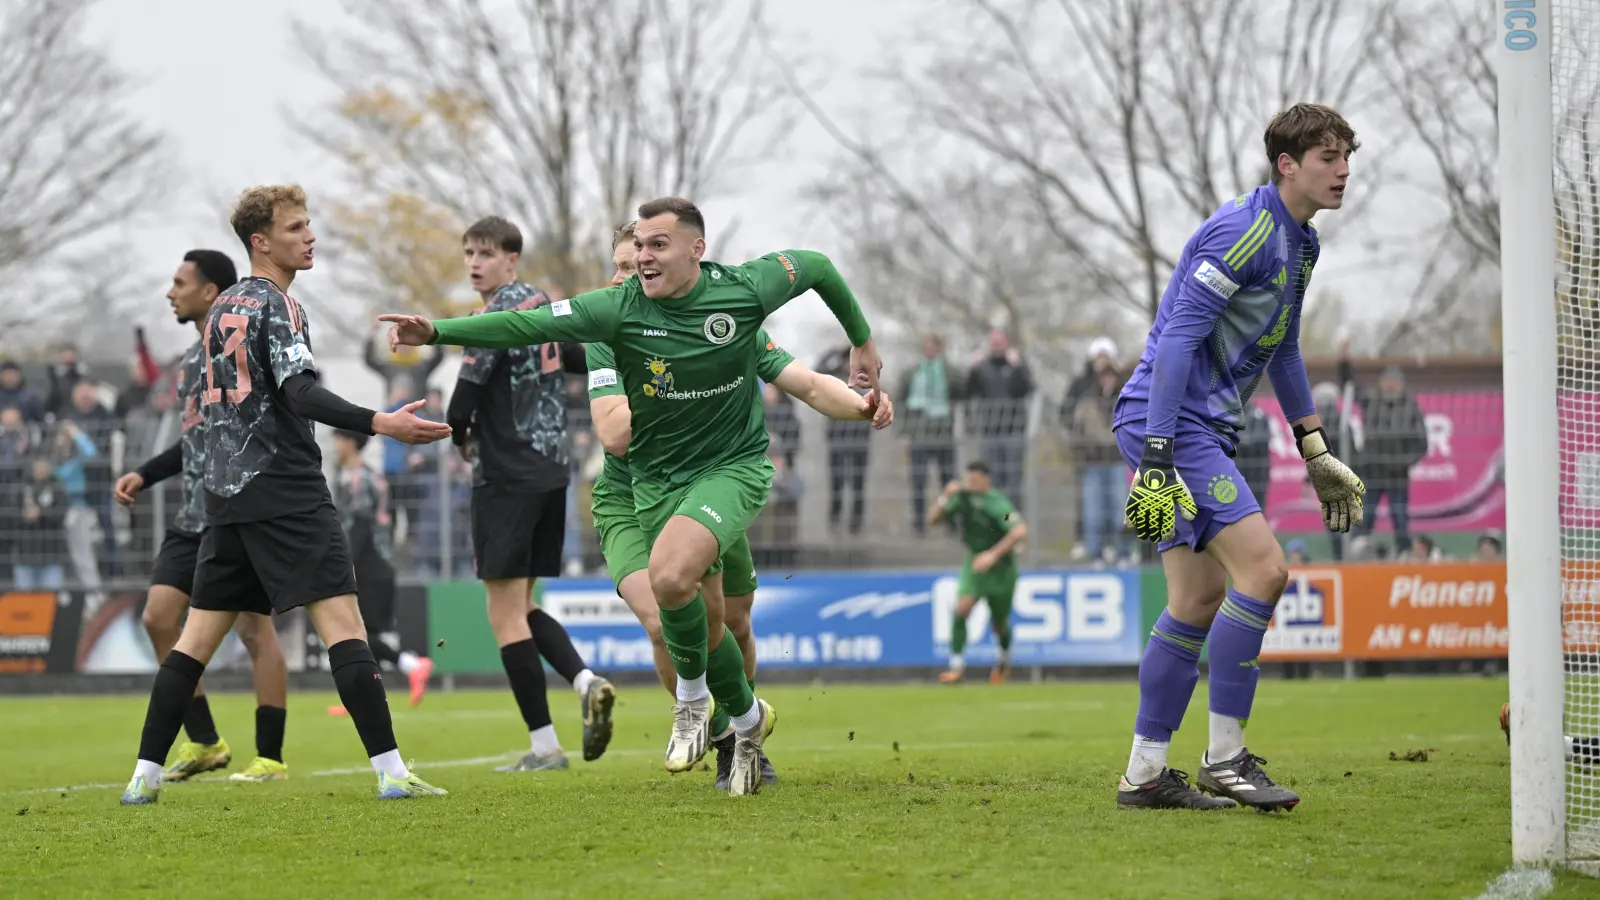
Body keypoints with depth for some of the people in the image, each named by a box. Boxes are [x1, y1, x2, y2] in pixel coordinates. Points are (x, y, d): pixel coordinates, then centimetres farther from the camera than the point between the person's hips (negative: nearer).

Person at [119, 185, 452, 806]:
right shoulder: (276, 306, -8)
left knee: (198, 636, 10)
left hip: (226, 494, 8)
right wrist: (380, 423, -32)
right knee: (341, 621, -11)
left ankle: (144, 777, 8)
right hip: (285, 492, -8)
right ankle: (391, 772, -18)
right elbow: (300, 393, -22)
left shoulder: (221, 310, 18)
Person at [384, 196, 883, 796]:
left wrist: (862, 341, 17)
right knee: (699, 618, 7)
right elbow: (530, 324, -21)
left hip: (734, 465, -3)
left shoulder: (742, 291, -13)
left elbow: (816, 266, 5)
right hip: (657, 478, 3)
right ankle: (748, 720, 35)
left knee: (670, 577, -28)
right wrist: (437, 331, -33)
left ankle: (692, 695, -2)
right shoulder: (621, 308, -12)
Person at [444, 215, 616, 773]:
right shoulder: (545, 309, 13)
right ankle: (586, 682, -6)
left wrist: (462, 438, 2)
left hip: (507, 477, -9)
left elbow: (466, 395, -18)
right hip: (552, 473, 9)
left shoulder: (498, 315, -12)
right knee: (522, 608, 17)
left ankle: (544, 745, -6)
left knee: (506, 615, -4)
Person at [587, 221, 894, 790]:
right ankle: (725, 743, -3)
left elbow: (807, 384, -13)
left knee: (734, 628, 12)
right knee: (667, 623, -24)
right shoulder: (610, 341, -17)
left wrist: (863, 404, -32)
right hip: (631, 504, -3)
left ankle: (743, 734, 41)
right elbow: (615, 435, -28)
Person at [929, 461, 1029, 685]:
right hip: (974, 565, 4)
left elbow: (1020, 532, -34)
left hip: (1001, 568, -4)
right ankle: (957, 665, -14)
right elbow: (932, 519, -2)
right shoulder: (961, 499, -6)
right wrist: (945, 498, -20)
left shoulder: (996, 503, -25)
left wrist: (993, 555, -37)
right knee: (961, 609, -18)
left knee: (999, 622, 10)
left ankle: (1005, 659, 41)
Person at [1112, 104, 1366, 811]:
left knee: (1201, 601, 9)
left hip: (1203, 429, 10)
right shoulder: (1244, 231, -16)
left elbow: (1282, 350, 28)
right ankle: (1224, 759, -12)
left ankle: (1145, 773, 14)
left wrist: (1316, 450, 27)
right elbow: (1176, 337, -21)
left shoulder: (1300, 243, 15)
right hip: (1170, 425, -10)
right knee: (1263, 568, -17)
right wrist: (1156, 454, -26)